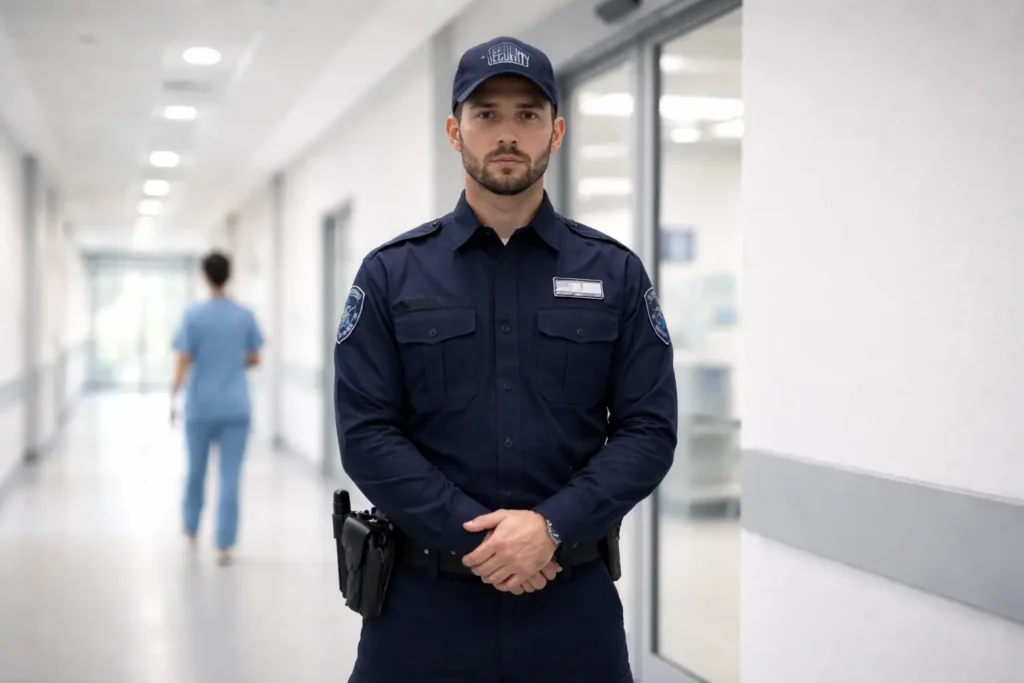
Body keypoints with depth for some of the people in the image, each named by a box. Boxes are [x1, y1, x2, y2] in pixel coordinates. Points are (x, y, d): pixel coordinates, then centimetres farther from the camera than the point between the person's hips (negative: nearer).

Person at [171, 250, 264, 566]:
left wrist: (173, 399, -3)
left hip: (201, 407, 0)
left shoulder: (193, 315, -7)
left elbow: (183, 362, -9)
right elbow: (254, 359, 7)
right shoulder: (245, 315, -1)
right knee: (230, 478, -1)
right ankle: (224, 545, -6)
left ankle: (191, 527, 39)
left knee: (196, 469, 19)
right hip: (236, 408, 0)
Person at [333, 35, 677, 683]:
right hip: (425, 599, 0)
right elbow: (365, 432, -4)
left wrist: (551, 526, -14)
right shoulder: (391, 274, 1)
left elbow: (649, 430, -1)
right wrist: (474, 536, -14)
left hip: (573, 598, 1)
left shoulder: (616, 273, 3)